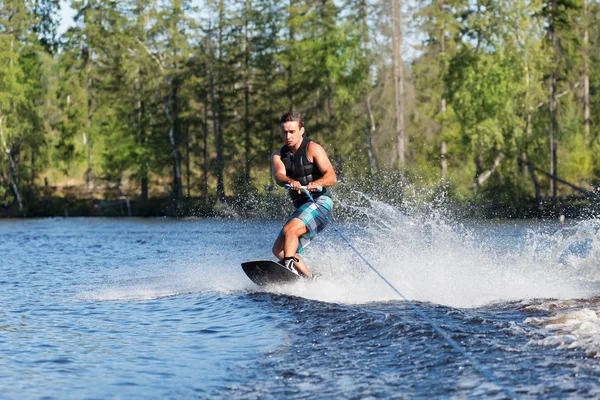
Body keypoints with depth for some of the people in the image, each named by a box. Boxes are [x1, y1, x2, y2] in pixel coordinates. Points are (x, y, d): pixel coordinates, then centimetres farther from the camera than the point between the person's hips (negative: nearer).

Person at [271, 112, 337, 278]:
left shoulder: (312, 148, -6)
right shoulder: (278, 155, 8)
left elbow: (331, 176, -16)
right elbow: (278, 175, -14)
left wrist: (317, 183, -39)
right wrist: (290, 181, -38)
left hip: (320, 203, -7)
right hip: (301, 207, 7)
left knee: (289, 230, -30)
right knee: (279, 249, 2)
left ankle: (288, 265, -40)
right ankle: (311, 280, 6)